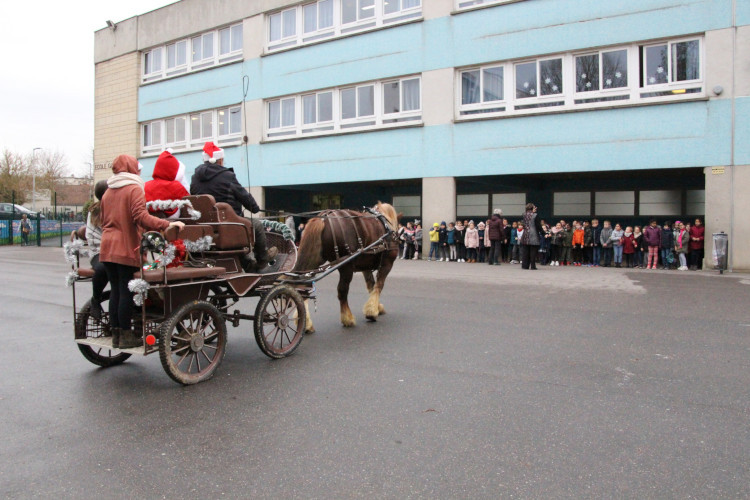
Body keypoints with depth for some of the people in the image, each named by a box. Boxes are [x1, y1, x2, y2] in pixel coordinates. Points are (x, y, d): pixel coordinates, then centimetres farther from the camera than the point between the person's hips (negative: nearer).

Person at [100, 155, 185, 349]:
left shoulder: (107, 193, 18)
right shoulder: (134, 189, -5)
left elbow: (104, 221, 23)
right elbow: (140, 217, -20)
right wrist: (167, 225, -27)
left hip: (107, 248, 7)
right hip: (126, 248, -7)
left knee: (115, 290, 11)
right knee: (126, 291, -2)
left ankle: (116, 333, 17)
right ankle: (125, 335, 3)